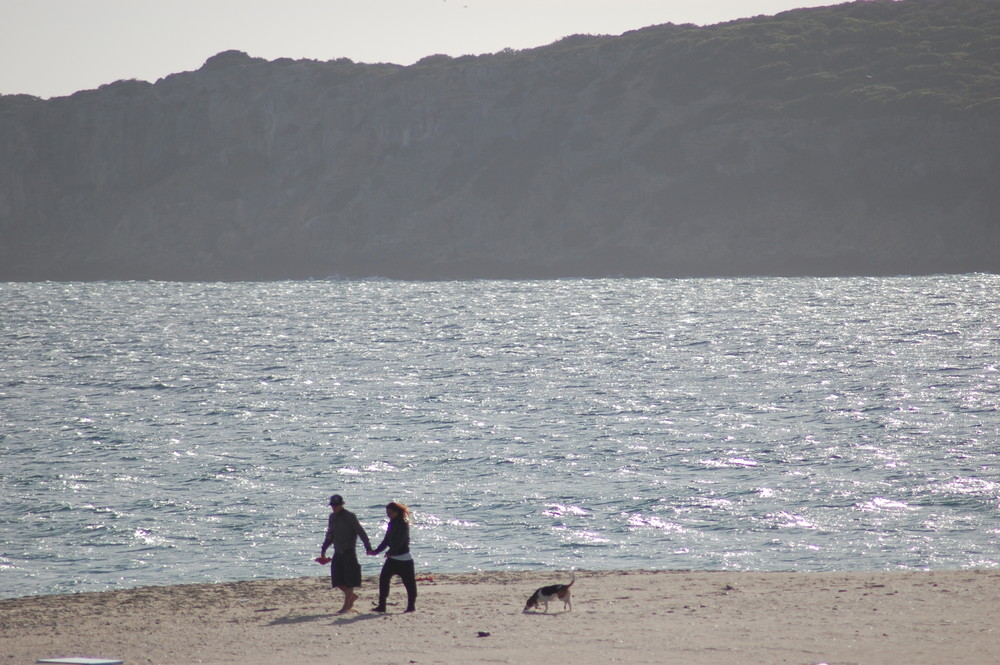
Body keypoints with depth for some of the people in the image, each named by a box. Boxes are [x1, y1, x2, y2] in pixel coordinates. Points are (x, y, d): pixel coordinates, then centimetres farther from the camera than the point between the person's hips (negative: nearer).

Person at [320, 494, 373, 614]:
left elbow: (361, 532, -12)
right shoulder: (332, 517, 11)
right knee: (337, 580, 4)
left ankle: (346, 606, -1)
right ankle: (352, 596, 26)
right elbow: (330, 535, 23)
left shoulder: (350, 517, -9)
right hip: (338, 553, 7)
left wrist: (368, 547, -21)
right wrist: (323, 549, 18)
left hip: (349, 553, -7)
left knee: (349, 581, -4)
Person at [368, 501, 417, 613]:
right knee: (383, 579, -1)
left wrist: (390, 552, -29)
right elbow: (387, 540, 14)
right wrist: (376, 551, 5)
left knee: (409, 582, 0)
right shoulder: (392, 524, 11)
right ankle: (382, 605, 0)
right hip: (393, 558, 8)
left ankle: (411, 605, 11)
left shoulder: (403, 524, -14)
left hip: (404, 559, -8)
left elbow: (400, 541, -23)